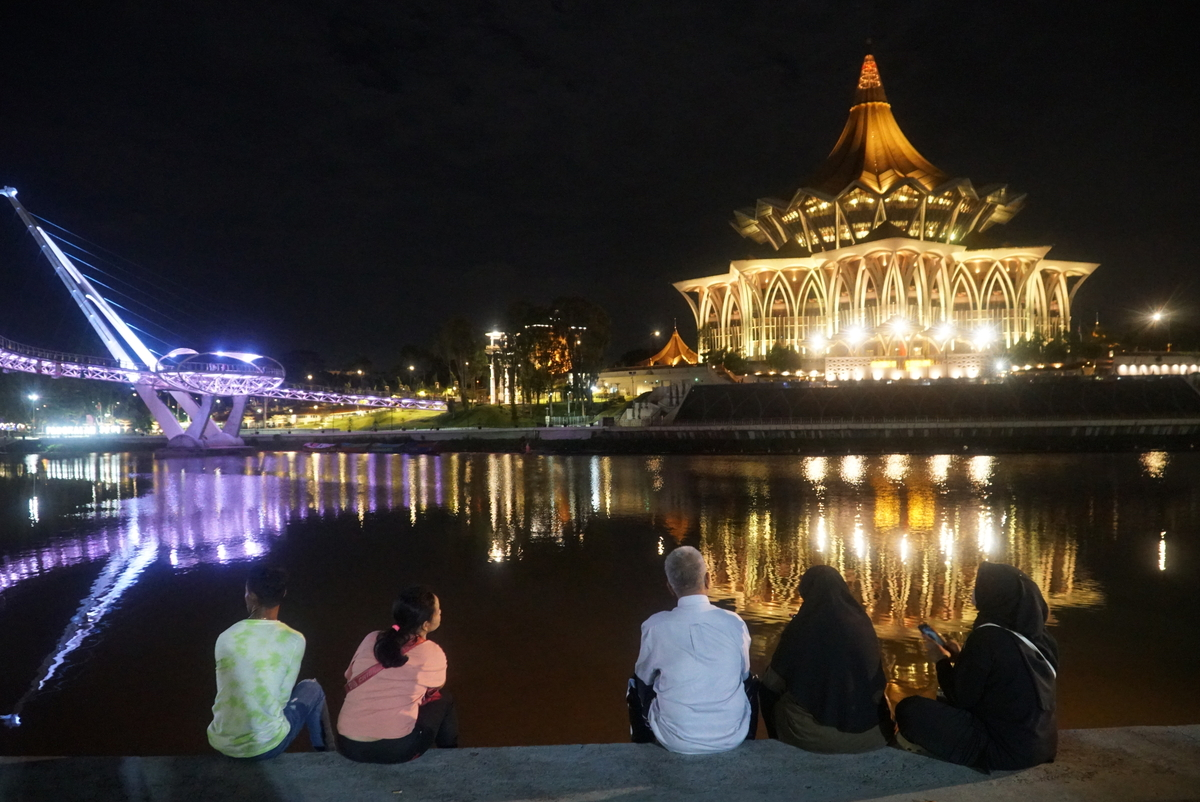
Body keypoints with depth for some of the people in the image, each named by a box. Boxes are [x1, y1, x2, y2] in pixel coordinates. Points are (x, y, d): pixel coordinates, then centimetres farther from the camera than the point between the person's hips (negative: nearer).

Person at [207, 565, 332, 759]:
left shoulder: (225, 637, -1)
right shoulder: (293, 640, -10)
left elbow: (228, 692, 11)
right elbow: (283, 696, 0)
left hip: (220, 744, 4)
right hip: (264, 747, -3)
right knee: (312, 688, 22)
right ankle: (325, 752, 39)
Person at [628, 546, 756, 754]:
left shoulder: (655, 626, -13)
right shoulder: (734, 623, -9)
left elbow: (645, 676, 7)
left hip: (676, 740, -1)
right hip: (732, 736, 1)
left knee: (638, 683, 25)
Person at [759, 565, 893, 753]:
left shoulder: (800, 628, -11)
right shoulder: (862, 624, -1)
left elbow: (773, 683, 1)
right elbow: (878, 684, 14)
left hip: (810, 734, -3)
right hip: (867, 733, 3)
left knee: (767, 691, 22)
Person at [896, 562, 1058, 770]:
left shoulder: (988, 636, -20)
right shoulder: (1038, 636, 2)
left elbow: (961, 697, -11)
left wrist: (943, 660, 5)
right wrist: (959, 656, 16)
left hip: (1007, 749, -8)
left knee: (909, 709, -7)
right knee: (946, 704, 26)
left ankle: (982, 759, 1)